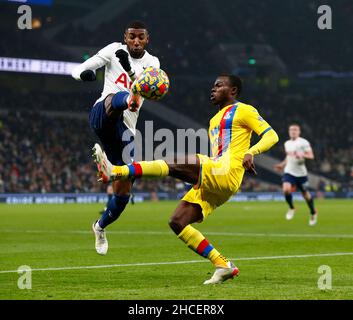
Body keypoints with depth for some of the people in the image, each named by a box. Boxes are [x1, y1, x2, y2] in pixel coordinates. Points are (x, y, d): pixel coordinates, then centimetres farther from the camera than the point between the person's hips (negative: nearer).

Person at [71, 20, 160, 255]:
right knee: (117, 99, -41)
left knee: (123, 192, 8)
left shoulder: (152, 63, 10)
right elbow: (78, 70, 1)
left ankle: (101, 226, 35)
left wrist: (130, 70, -31)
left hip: (125, 129, 4)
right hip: (102, 115, -4)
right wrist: (84, 73, -24)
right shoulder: (114, 51, 6)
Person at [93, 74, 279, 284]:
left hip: (226, 173, -9)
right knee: (177, 222, -2)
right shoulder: (215, 120, 32)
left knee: (175, 164, -26)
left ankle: (115, 172, -38)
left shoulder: (243, 110, 7)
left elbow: (272, 136, -3)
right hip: (212, 182, 9)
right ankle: (222, 266, -3)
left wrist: (250, 152, -20)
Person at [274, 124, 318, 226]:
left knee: (305, 194, 6)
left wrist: (302, 155, -27)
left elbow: (311, 156, -11)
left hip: (301, 173, -3)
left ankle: (313, 213, 30)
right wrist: (282, 164, 17)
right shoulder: (287, 143, 11)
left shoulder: (304, 142, -7)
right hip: (289, 172, 3)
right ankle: (291, 208, 4)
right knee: (286, 189, -22)